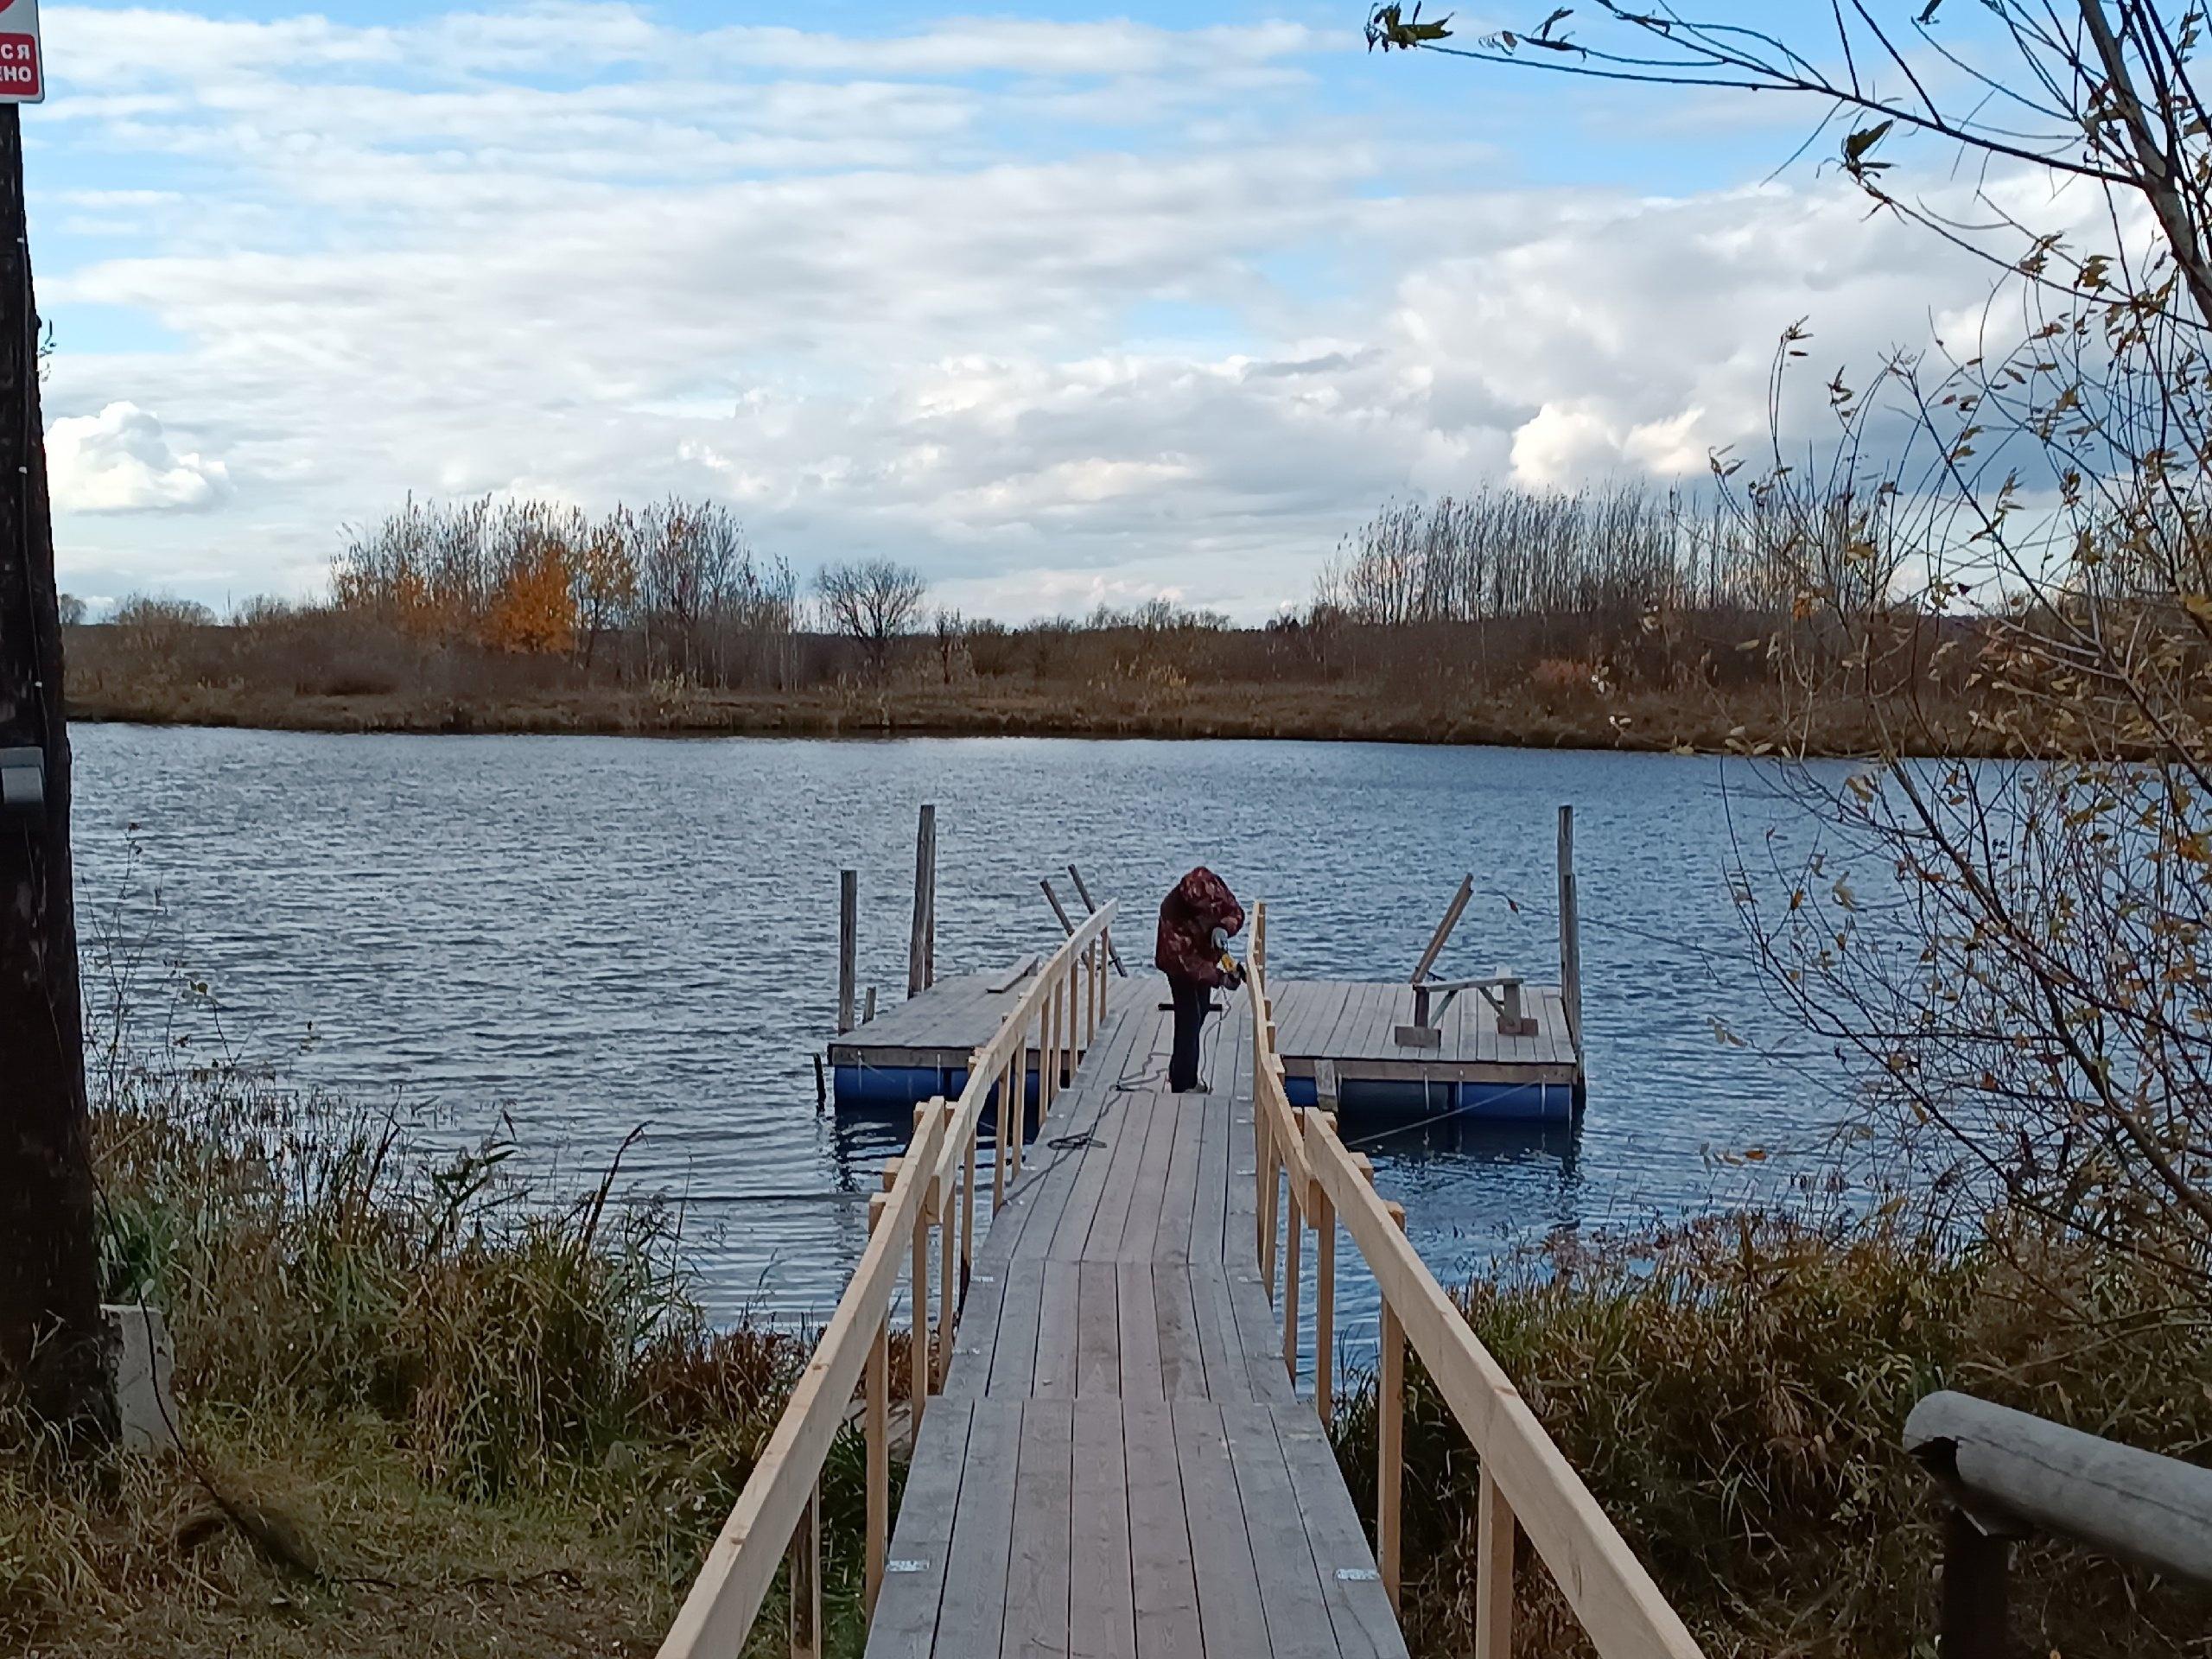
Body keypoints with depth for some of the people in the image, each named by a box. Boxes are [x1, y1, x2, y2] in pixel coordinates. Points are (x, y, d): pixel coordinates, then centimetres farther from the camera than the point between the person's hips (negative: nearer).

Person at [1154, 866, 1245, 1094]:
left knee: (1200, 1013, 17)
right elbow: (1184, 960, -37)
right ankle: (1183, 1086, -1)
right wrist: (1219, 978, -43)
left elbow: (1236, 913, -8)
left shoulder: (1217, 890, -23)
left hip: (1205, 959, 7)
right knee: (1189, 1020, -11)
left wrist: (1224, 927, -31)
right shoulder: (1172, 912, -38)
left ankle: (1179, 1072, 35)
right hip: (1180, 966, -7)